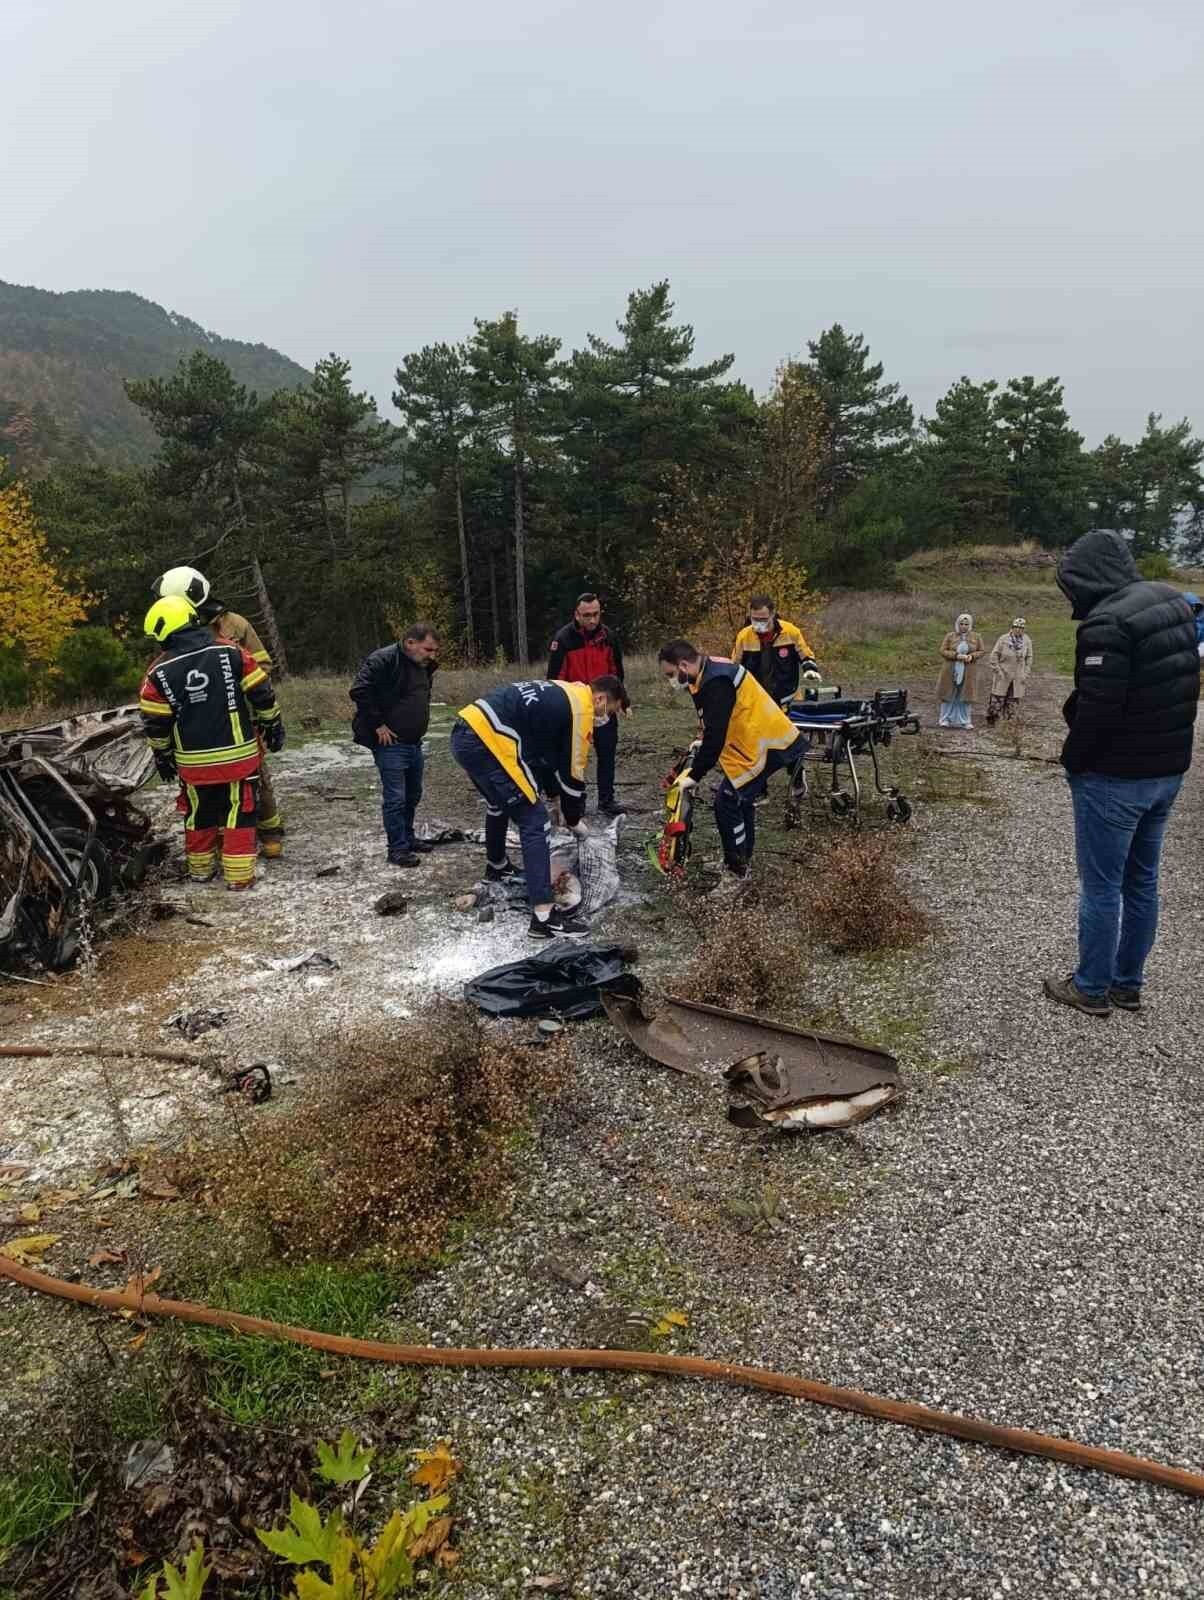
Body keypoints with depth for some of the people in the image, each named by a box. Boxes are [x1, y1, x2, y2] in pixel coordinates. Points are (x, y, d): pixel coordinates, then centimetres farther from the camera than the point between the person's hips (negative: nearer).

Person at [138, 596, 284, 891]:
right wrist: (273, 727, 10)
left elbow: (155, 724, 0)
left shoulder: (159, 672, -5)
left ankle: (200, 867, 33)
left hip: (194, 762, 1)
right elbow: (262, 694, -3)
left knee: (199, 813, 19)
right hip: (238, 755, -1)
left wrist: (163, 757, 14)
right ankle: (239, 875, 5)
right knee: (238, 813, 7)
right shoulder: (230, 652, -6)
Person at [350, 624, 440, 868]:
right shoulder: (383, 660, -18)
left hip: (414, 742, 9)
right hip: (390, 741, -9)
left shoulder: (423, 667, 11)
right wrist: (378, 724, -20)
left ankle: (408, 837, 33)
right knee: (395, 797, -5)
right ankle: (397, 849, 4)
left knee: (413, 795, 17)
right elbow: (359, 692, -24)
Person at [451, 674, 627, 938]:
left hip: (466, 732, 10)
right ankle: (544, 916, -9)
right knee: (534, 822, -6)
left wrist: (554, 793, 30)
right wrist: (574, 819, 13)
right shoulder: (581, 708, -4)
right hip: (486, 740, -10)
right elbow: (571, 771, 0)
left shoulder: (563, 694, 24)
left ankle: (497, 867, 57)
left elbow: (547, 750, 30)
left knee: (500, 803, 34)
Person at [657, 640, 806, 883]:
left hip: (767, 746, -11)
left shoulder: (716, 683, -24)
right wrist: (703, 743, 16)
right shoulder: (712, 670, 8)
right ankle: (742, 860, 33)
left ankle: (736, 871, 3)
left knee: (726, 802, -7)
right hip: (763, 739, 11)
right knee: (741, 799, 19)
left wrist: (694, 775, -22)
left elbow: (715, 734, -26)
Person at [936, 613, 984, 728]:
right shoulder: (950, 636, 0)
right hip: (951, 671, -1)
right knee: (949, 695, 2)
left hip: (968, 672, 1)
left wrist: (972, 656, -13)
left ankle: (965, 721, 13)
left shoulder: (976, 637, 5)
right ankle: (946, 719, 13)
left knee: (966, 696, 4)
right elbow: (943, 651, -4)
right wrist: (957, 655, -18)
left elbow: (981, 651, 8)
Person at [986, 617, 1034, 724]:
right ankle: (991, 720, 15)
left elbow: (1029, 658, 8)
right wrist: (997, 671, -10)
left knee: (1012, 701, 6)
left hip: (1018, 678, 3)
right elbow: (993, 656, -5)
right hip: (1002, 676, -3)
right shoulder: (1003, 639, -8)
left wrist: (1026, 674, 1)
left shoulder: (1027, 641, 1)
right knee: (997, 699, -2)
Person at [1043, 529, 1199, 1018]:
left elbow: (1097, 710, -23)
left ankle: (1091, 988, 15)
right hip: (1169, 769, 9)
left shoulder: (1107, 623, -21)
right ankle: (1128, 984, 28)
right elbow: (1183, 686, 13)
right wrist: (1166, 746, 15)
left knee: (1101, 885, 4)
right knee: (1142, 881, 17)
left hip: (1115, 777, -9)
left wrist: (1072, 760, -7)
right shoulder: (1174, 602, 7)